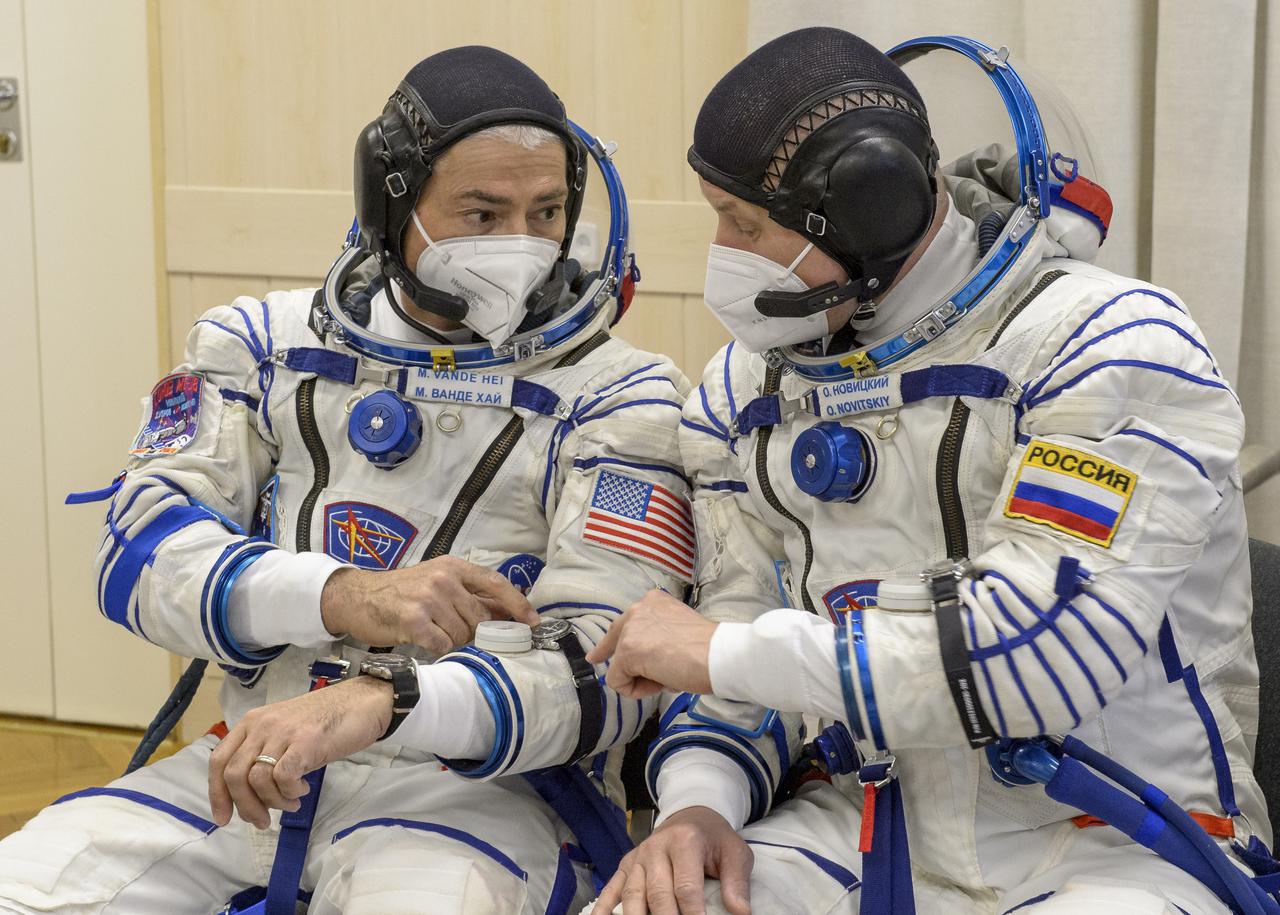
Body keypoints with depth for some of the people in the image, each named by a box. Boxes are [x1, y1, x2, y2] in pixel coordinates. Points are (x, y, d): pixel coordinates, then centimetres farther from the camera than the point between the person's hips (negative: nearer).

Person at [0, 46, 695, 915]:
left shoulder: (619, 394, 0)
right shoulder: (263, 344, 11)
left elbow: (602, 675, -10)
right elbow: (142, 549, -2)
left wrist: (375, 702, -28)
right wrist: (343, 598, -21)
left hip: (482, 785, -3)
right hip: (253, 767, 3)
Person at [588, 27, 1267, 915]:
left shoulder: (1111, 343, -13)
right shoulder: (748, 384, 9)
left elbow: (1045, 649, -23)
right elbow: (736, 622, 13)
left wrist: (723, 654, -18)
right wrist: (696, 807, -9)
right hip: (865, 832, 5)